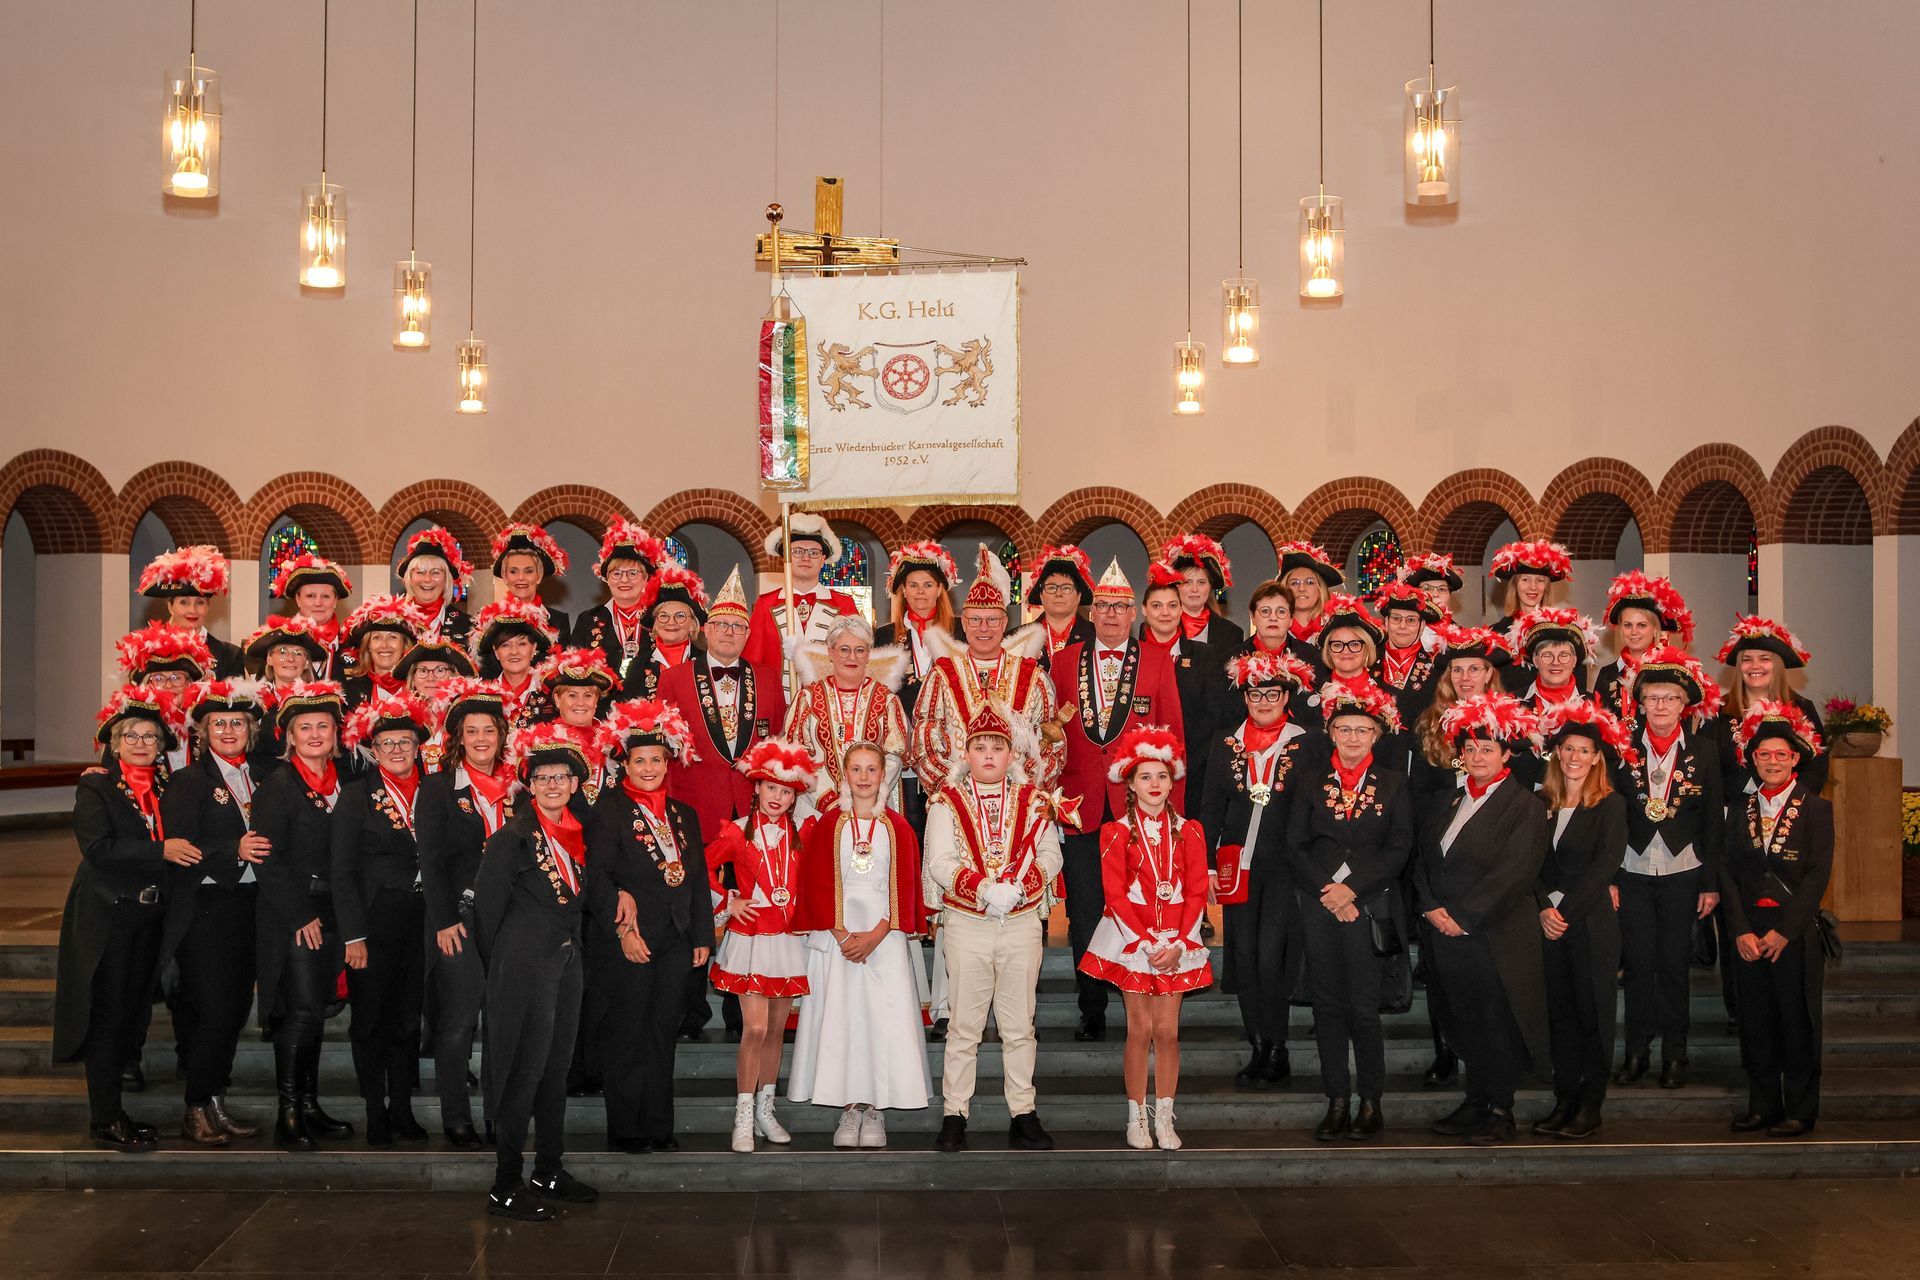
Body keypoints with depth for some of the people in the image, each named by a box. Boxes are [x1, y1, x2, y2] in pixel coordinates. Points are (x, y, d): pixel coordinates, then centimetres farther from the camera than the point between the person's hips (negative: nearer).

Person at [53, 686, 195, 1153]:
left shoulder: (165, 789, 12)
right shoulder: (96, 786, -5)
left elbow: (178, 848, 19)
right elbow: (98, 848, -18)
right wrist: (161, 851, -22)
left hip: (147, 916, 6)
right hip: (105, 916, -6)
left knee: (131, 1014, 9)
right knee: (106, 1015, -2)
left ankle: (110, 1109, 18)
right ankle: (104, 1120, 4)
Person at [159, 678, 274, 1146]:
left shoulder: (264, 774, 11)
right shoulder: (188, 780, -4)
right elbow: (180, 849, -13)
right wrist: (234, 851, -23)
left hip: (249, 906, 5)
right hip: (204, 909, -5)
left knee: (236, 1008, 8)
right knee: (212, 1010, -7)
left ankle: (216, 1103, 19)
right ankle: (196, 1111, 4)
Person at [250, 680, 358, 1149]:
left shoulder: (342, 781, 11)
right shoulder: (277, 785, -8)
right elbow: (269, 860, -13)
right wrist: (301, 916, -15)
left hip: (330, 914, 6)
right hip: (291, 916, -6)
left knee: (316, 1011, 10)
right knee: (302, 1010, -10)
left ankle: (310, 1106, 16)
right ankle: (289, 1115, -4)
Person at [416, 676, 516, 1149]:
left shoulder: (517, 790, 12)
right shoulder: (438, 789, 1)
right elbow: (431, 861, -3)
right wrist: (444, 921, -10)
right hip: (459, 919, -3)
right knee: (458, 1023, -2)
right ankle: (456, 1120, 7)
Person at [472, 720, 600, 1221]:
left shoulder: (576, 834, 10)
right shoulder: (514, 837, -12)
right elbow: (487, 905, -9)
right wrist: (499, 965, -1)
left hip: (566, 962, 7)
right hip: (525, 966, -7)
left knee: (555, 1067, 13)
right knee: (524, 1070, -5)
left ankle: (550, 1171, 23)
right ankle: (505, 1188, 1)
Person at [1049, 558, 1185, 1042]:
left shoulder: (1158, 662, 6)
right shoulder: (1063, 662, 9)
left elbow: (1174, 734, 5)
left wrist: (1173, 801, -1)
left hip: (1140, 804, -1)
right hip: (1079, 804, 1)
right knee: (1085, 912, 4)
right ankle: (1092, 1011, 14)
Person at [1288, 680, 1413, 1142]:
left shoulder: (1394, 784, 6)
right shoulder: (1311, 781, 10)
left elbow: (1399, 849, -2)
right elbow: (1295, 847, 5)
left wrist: (1352, 889, -11)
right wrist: (1326, 892, -8)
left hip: (1369, 908, -2)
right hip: (1319, 908, 2)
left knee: (1363, 1007, -4)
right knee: (1327, 1004, 3)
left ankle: (1371, 1103, 7)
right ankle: (1337, 1100, 10)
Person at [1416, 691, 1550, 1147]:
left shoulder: (1524, 805, -6)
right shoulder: (1447, 802, 15)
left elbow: (1514, 872, -14)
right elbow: (1424, 859, 14)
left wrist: (1464, 916, -15)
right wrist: (1431, 907, -4)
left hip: (1498, 935, -6)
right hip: (1449, 934, 6)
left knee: (1498, 1022, 0)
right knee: (1465, 1020, 11)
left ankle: (1501, 1111, 10)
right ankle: (1475, 1103, 21)